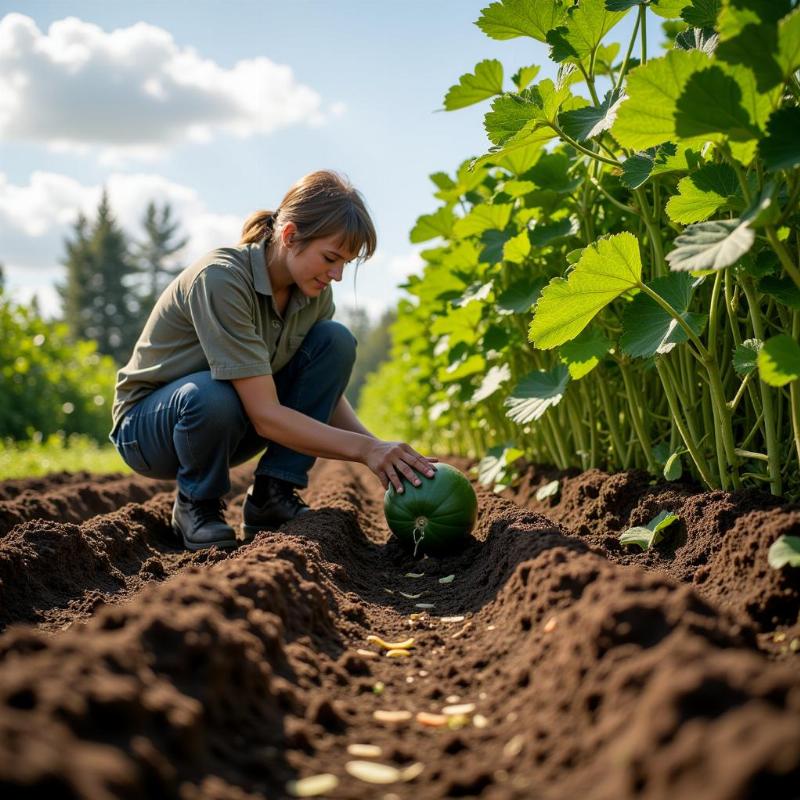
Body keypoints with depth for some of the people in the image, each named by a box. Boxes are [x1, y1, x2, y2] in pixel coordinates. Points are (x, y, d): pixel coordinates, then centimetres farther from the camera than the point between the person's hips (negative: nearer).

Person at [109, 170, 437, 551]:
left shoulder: (313, 292, -8)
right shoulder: (221, 279, -31)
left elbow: (328, 394, -3)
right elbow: (265, 415, -34)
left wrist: (382, 451, -19)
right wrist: (364, 448, -35)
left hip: (233, 424, 6)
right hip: (148, 425, -6)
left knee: (335, 340, -13)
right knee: (211, 396, -41)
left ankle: (272, 496, -8)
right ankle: (195, 505, -8)